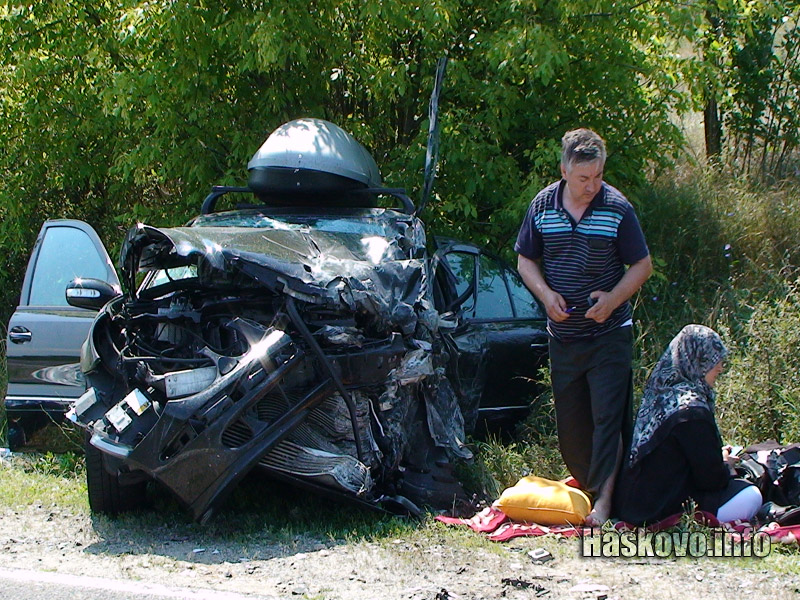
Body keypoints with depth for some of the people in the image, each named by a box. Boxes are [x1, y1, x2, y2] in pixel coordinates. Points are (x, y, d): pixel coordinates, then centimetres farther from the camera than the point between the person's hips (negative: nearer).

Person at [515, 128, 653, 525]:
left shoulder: (617, 208, -8)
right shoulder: (542, 206, 0)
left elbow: (642, 265, -2)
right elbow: (525, 259, 10)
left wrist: (613, 298, -18)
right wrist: (546, 294, -8)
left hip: (609, 334, -3)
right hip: (563, 334, 3)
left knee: (607, 417, -9)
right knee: (569, 421, 9)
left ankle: (604, 497, -10)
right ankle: (583, 485, 25)